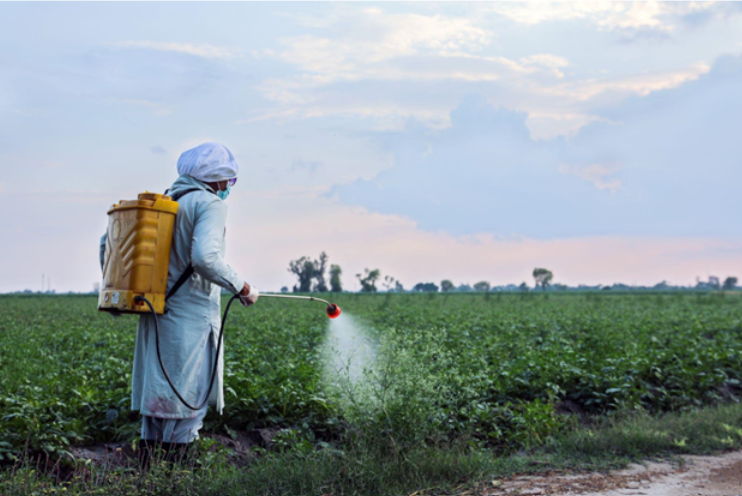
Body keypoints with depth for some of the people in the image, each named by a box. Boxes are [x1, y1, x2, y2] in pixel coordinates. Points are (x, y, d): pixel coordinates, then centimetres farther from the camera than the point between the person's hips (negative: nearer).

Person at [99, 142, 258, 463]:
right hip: (190, 316, -8)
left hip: (156, 311, 8)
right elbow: (205, 258, -24)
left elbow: (111, 239, 17)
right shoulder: (210, 204, -8)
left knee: (158, 394, 14)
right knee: (188, 399, 0)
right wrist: (242, 287, -13)